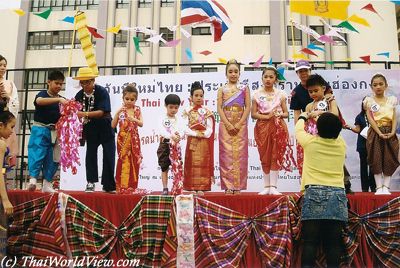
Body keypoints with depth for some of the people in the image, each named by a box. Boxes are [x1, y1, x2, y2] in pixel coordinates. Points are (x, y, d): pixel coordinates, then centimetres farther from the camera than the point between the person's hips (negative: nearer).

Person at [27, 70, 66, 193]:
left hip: (55, 132, 5)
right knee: (37, 154, -14)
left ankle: (47, 184, 9)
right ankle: (32, 178, -18)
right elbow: (39, 101, -25)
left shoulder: (62, 100, 12)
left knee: (52, 158, 4)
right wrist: (58, 99, -36)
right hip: (40, 129, -4)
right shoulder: (42, 94, -1)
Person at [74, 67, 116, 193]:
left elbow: (102, 112, -25)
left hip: (105, 128, -3)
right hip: (91, 129, 3)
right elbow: (76, 112, 0)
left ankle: (108, 186, 8)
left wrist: (85, 114, -36)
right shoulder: (79, 95, -3)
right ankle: (90, 183, 13)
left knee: (109, 156, -1)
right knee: (90, 154, 3)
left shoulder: (102, 92, -16)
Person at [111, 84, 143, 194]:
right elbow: (113, 125, -7)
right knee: (124, 162, -4)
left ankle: (132, 186, 15)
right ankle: (122, 187, 4)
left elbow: (141, 124, -5)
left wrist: (134, 119, -24)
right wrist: (117, 113, -18)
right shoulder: (121, 110, 0)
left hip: (134, 140, 2)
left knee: (134, 162, 5)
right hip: (123, 140, -2)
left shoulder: (137, 109, 5)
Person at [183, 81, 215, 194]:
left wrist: (203, 134, -16)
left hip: (204, 142, 0)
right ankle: (192, 188, 5)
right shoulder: (187, 111, 5)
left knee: (203, 164, -2)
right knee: (191, 165, 0)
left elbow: (210, 129, 0)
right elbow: (185, 128, -4)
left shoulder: (207, 112, 5)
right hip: (192, 141, 0)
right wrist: (195, 134, -15)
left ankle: (201, 188, 2)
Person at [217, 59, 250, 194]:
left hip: (240, 125, 0)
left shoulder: (244, 89, 8)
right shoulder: (222, 89, 8)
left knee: (239, 154, -2)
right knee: (226, 154, -3)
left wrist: (239, 124, -9)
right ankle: (228, 186, 1)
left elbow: (248, 107, 1)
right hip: (225, 125, 0)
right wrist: (228, 124, -11)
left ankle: (238, 185, 3)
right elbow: (219, 108, 0)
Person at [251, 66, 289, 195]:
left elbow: (286, 113, 6)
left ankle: (273, 186, 5)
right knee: (265, 157, 3)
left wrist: (279, 114, -16)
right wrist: (267, 116, -15)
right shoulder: (257, 94, 2)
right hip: (262, 127, 0)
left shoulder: (280, 94, 5)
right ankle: (266, 186, 12)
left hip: (278, 127, 0)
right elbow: (253, 114, -1)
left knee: (276, 156, -1)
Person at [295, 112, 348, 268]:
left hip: (314, 193, -2)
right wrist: (330, 120, 51)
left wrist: (302, 117, 44)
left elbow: (298, 130, 24)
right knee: (334, 242, 2)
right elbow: (333, 132, 34)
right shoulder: (341, 144, 10)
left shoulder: (310, 142, 2)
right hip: (338, 195, 3)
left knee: (310, 241, -3)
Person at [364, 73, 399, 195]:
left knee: (389, 159, 0)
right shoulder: (369, 101, 4)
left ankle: (386, 187, 7)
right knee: (376, 159, -3)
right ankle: (379, 187, 4)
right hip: (375, 132, -2)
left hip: (389, 133, 2)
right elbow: (370, 119, -5)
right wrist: (380, 133, -16)